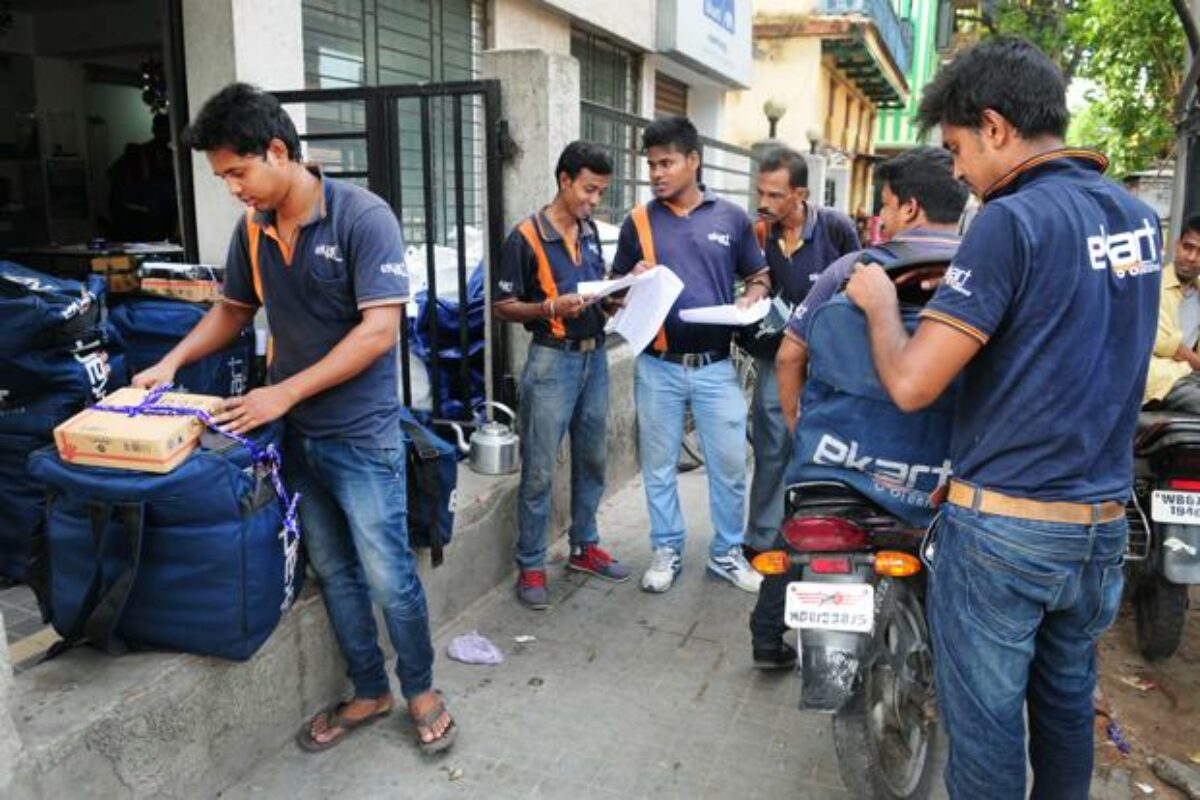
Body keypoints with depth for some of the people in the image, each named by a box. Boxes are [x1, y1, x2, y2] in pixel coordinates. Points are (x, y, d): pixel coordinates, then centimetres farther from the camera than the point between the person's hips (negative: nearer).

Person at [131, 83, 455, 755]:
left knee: (388, 575, 2)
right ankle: (369, 692, 32)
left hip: (361, 435, -6)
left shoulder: (363, 216, -16)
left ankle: (421, 690, 26)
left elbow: (379, 330, -21)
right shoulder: (252, 229, 4)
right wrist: (172, 362, 4)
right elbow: (234, 308, 19)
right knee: (335, 572, 15)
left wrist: (285, 393, -21)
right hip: (296, 434, 6)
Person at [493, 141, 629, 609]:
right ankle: (530, 567, 10)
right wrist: (552, 308, -26)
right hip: (552, 361, -7)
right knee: (539, 471, -2)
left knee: (591, 461, 15)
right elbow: (502, 307, -10)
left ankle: (584, 548, 30)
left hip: (595, 357, 7)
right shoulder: (526, 237, -11)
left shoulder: (590, 231, 9)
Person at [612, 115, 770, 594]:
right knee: (659, 465, 10)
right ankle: (667, 551, 27)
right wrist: (634, 282, -14)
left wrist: (748, 303, -10)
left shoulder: (731, 218, 3)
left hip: (715, 365, 0)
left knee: (729, 464, 7)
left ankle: (727, 553, 25)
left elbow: (759, 278, 11)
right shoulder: (639, 221, 3)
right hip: (658, 366, 0)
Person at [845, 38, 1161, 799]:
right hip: (1103, 522, 8)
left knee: (985, 717, 8)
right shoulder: (1141, 218, 7)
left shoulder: (1013, 221, -17)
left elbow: (912, 384, -21)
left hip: (1003, 525, -7)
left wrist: (881, 302, -3)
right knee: (1068, 700, 22)